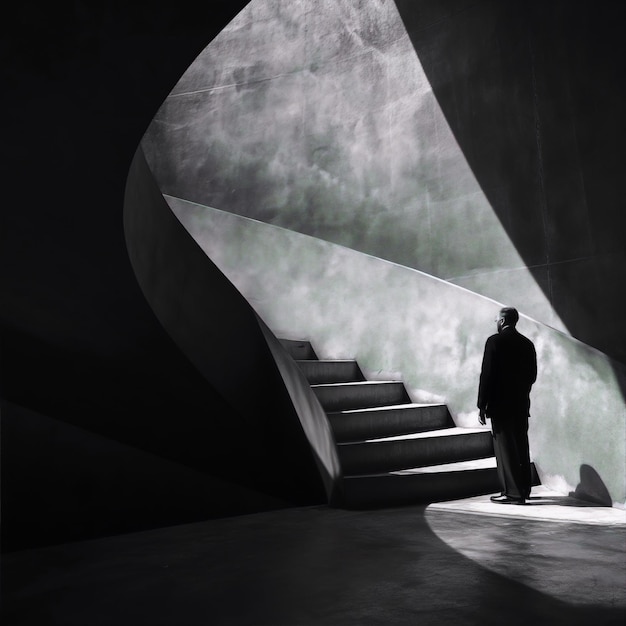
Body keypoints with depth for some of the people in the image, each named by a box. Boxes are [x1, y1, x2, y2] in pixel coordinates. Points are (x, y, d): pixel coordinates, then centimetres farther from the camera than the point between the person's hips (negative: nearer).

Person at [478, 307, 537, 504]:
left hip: (501, 404, -7)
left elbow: (487, 374, -13)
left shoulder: (495, 341, -11)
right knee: (521, 447, 15)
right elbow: (532, 374, 11)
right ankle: (524, 488, 25)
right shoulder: (527, 343, 7)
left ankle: (513, 493, 2)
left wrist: (482, 406, -9)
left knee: (505, 449, -1)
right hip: (521, 405, 7)